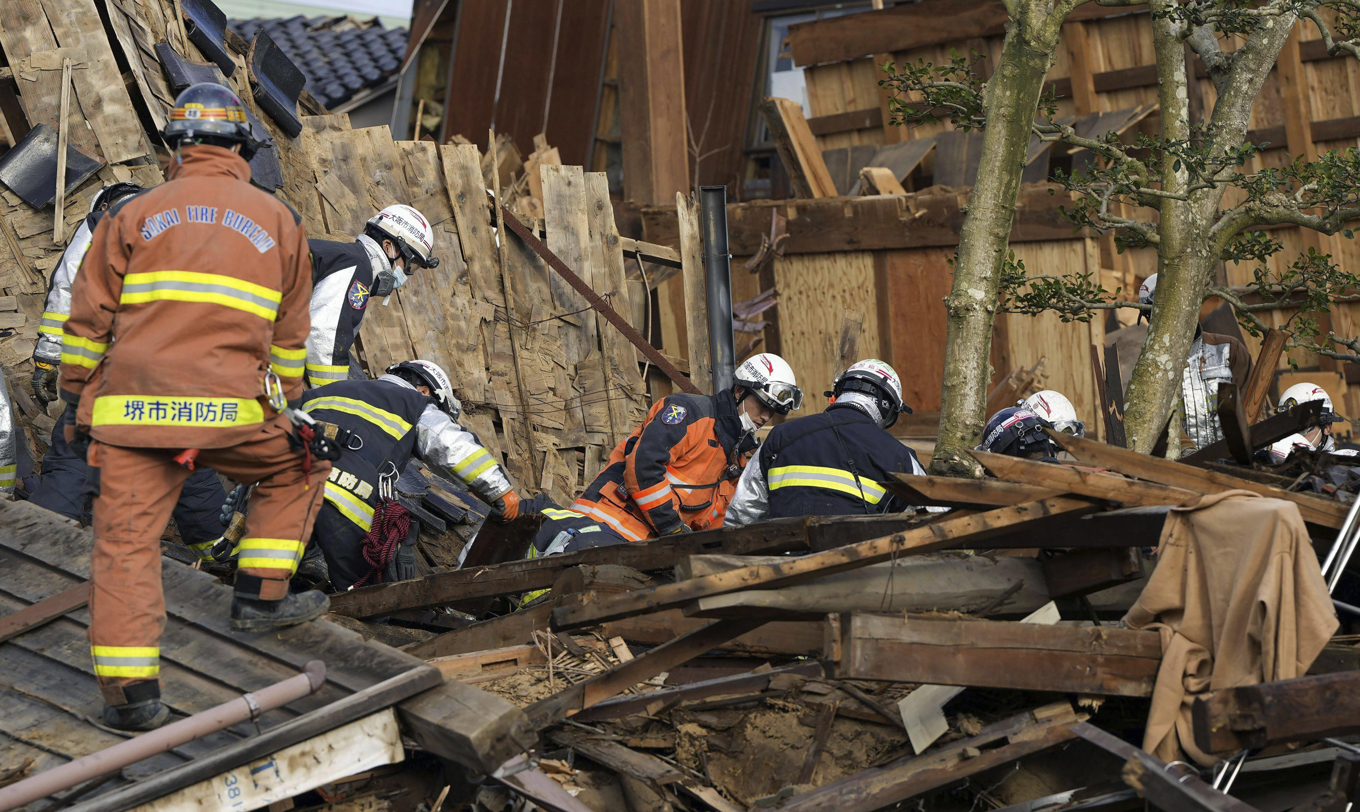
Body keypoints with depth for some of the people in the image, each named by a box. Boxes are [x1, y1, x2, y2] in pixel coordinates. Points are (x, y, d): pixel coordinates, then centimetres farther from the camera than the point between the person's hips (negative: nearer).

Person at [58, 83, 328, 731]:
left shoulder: (134, 214, 12)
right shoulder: (279, 221, 15)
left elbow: (87, 321, 10)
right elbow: (290, 338, 19)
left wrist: (77, 404, 19)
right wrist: (285, 412, 29)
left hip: (133, 410, 1)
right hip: (233, 410, 0)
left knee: (125, 541, 5)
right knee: (297, 470, 25)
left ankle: (130, 692, 0)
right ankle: (260, 597, 23)